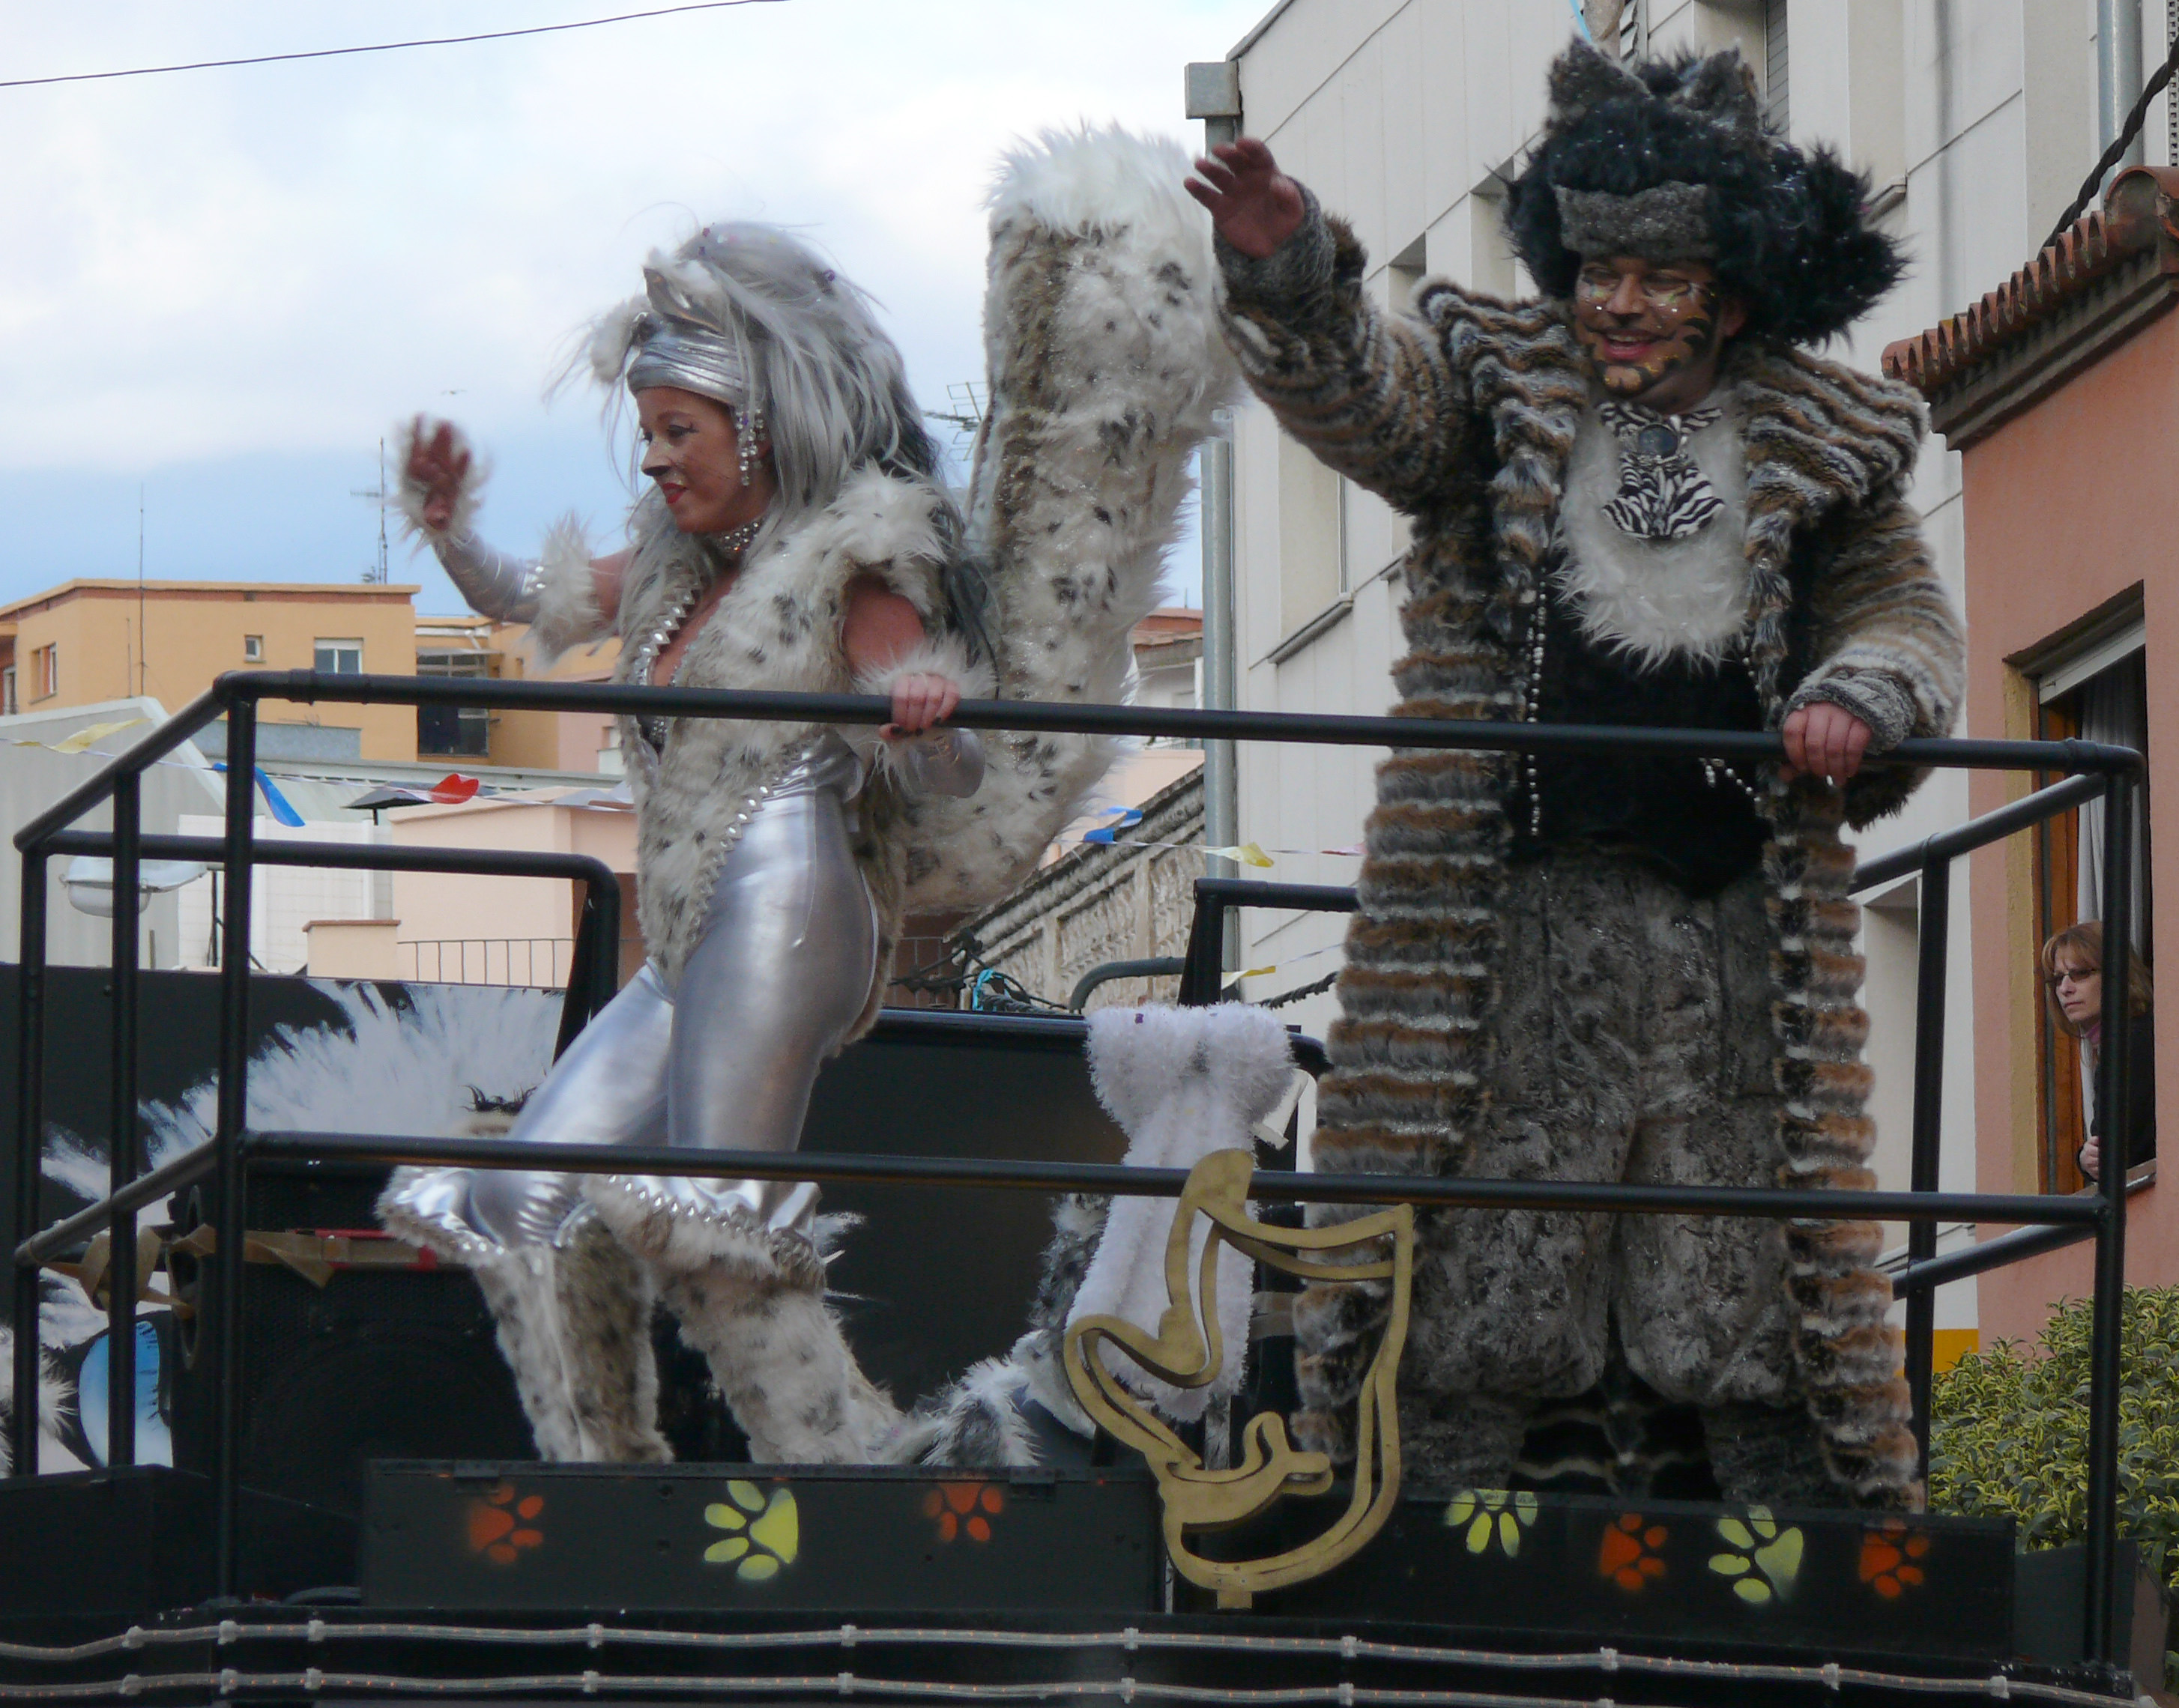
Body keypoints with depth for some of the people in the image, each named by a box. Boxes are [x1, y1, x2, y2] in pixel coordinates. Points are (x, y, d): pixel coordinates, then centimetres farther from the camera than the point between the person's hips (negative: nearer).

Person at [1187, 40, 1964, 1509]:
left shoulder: (1820, 446, 14)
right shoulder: (1498, 387, 10)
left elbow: (1911, 614, 17)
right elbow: (1357, 393, -7)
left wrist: (1857, 696, -6)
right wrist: (1288, 270, -28)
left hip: (1736, 928, 1)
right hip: (1517, 912, -1)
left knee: (1753, 1279, 1)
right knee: (1474, 1297, -3)